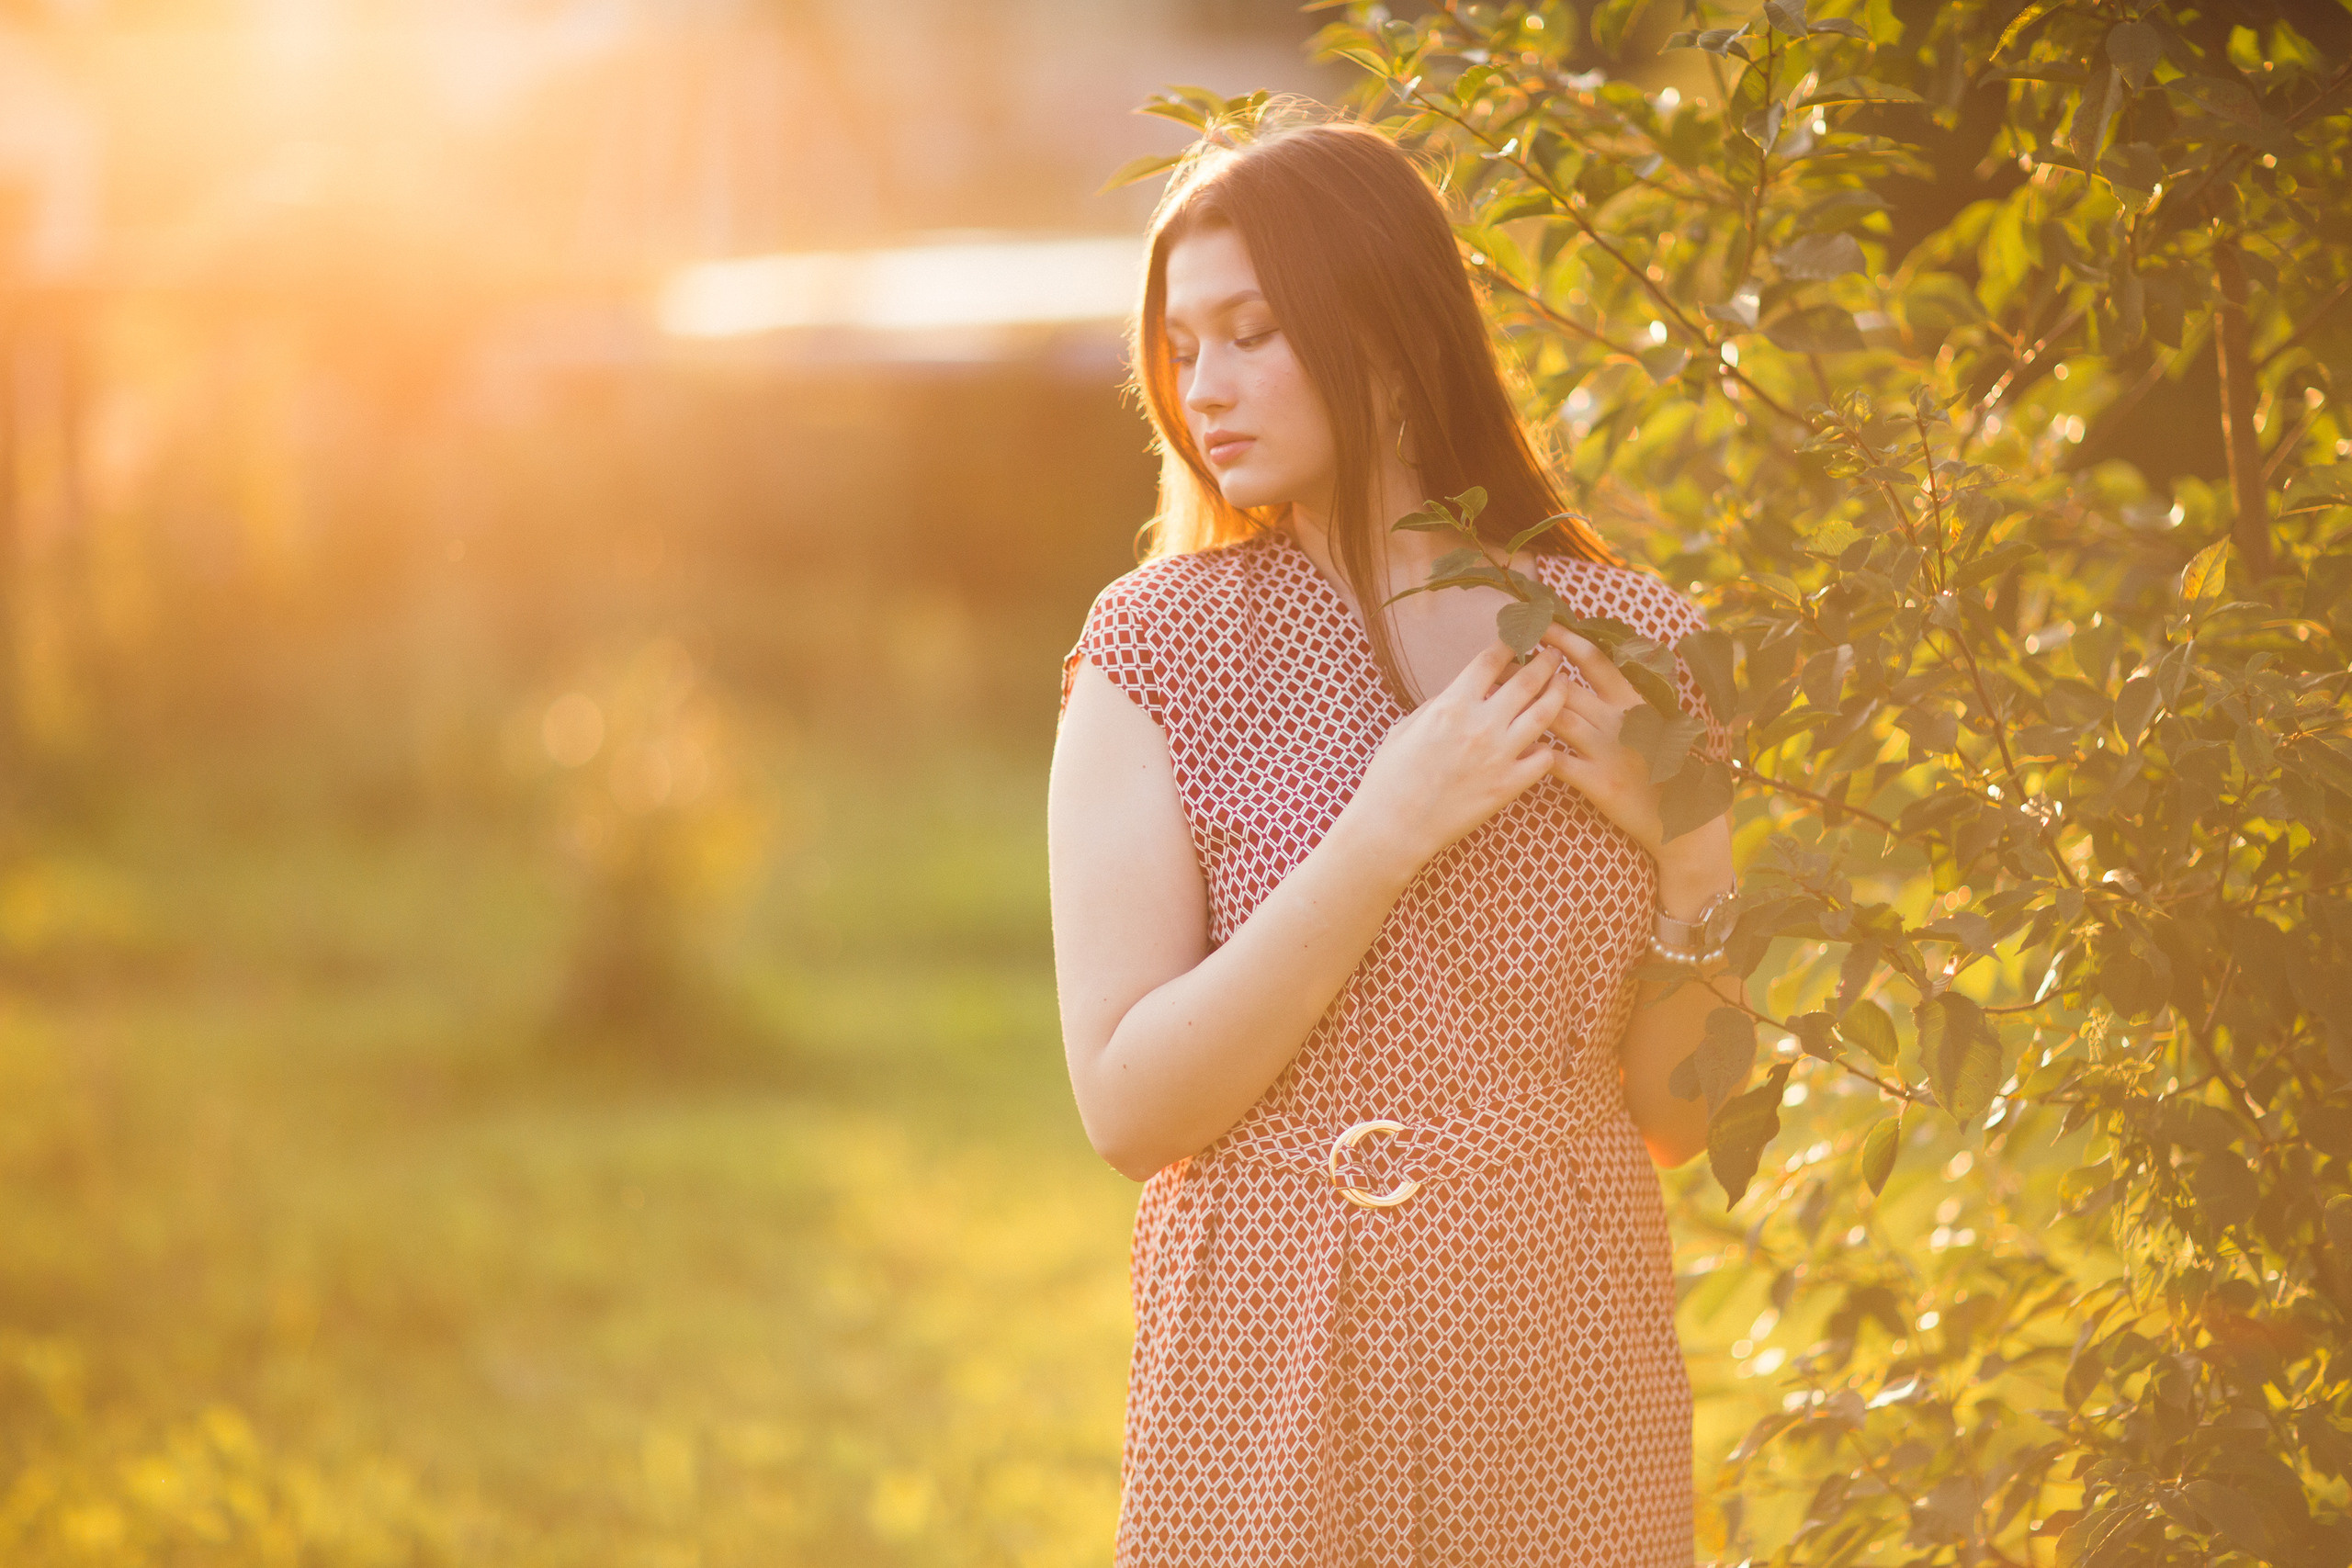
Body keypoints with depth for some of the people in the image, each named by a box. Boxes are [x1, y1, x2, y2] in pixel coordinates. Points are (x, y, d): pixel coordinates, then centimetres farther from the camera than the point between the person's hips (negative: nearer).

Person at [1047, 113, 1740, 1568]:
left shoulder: (1631, 645, 1)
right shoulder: (1159, 646, -4)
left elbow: (1681, 1117, 5)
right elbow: (1126, 1106, -12)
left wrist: (1687, 854, -11)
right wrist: (1387, 836, -18)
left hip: (1567, 1394, 2)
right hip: (1269, 1405, -2)